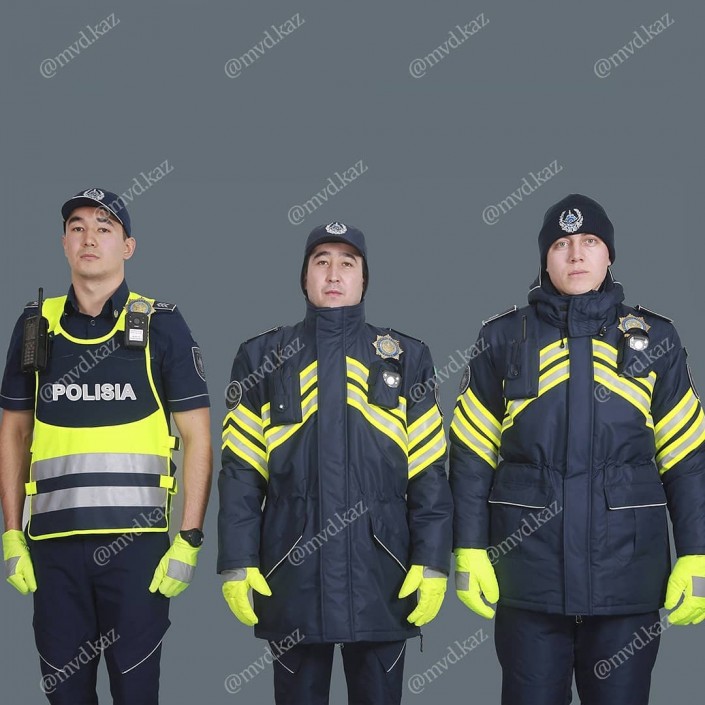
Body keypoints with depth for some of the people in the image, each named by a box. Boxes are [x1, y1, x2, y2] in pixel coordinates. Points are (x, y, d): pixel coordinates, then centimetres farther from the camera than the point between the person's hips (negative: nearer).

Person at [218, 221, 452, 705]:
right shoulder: (263, 357, 7)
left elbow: (429, 472, 4)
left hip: (381, 573, 0)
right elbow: (240, 472, 3)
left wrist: (433, 562, -4)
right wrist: (237, 564, -4)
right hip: (292, 572, 0)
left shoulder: (406, 357, 8)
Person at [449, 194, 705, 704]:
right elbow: (472, 456, 5)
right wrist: (470, 552, -2)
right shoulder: (503, 338, 5)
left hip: (627, 570, 1)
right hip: (529, 570, 0)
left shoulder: (654, 337, 6)